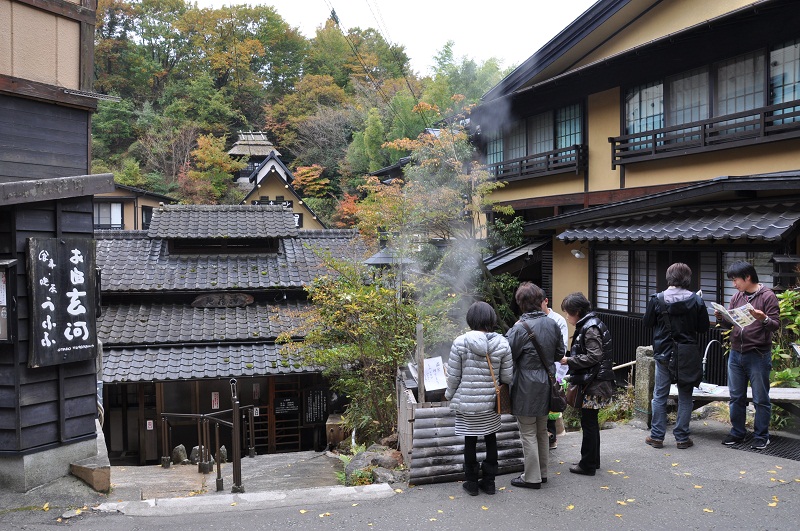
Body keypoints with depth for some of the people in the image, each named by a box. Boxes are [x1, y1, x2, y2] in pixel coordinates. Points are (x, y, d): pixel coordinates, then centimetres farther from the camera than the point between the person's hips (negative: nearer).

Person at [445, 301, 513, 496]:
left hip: (466, 402, -2)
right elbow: (507, 377, -3)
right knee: (491, 439, 17)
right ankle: (489, 482, 27)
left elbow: (453, 375, -7)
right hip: (491, 403, 2)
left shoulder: (460, 342, -13)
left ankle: (471, 483, 23)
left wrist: (450, 394, 10)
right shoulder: (501, 343, -8)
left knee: (470, 441, 11)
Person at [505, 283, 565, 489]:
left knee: (528, 433, 4)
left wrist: (511, 331, -4)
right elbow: (560, 353, 10)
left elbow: (508, 355, -16)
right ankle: (542, 472, 30)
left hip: (527, 388, -7)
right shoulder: (552, 324, 0)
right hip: (546, 386, 7)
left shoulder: (520, 328, -21)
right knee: (542, 431, 19)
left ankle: (532, 478, 12)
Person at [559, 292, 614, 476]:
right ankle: (593, 461, 28)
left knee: (588, 423, -1)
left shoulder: (591, 328, -16)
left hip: (593, 384, -10)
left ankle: (588, 465, 8)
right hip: (592, 383, 10)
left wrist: (569, 360, -17)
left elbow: (594, 356, -22)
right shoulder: (587, 326, 14)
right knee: (591, 422, 17)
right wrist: (570, 359, 9)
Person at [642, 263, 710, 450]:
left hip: (663, 354, 0)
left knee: (660, 395, 10)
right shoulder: (696, 300, -8)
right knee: (685, 396, 10)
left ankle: (657, 436, 14)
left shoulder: (657, 299, -9)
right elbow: (703, 327, -2)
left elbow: (647, 322, 0)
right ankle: (682, 437, 14)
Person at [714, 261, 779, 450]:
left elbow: (776, 325, -12)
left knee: (760, 399, 5)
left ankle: (761, 436, 15)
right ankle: (737, 433, 24)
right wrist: (721, 318, -7)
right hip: (735, 354, 6)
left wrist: (763, 320, -31)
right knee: (736, 397, 12)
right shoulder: (737, 297, 10)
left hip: (758, 355, -6)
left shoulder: (767, 296, -7)